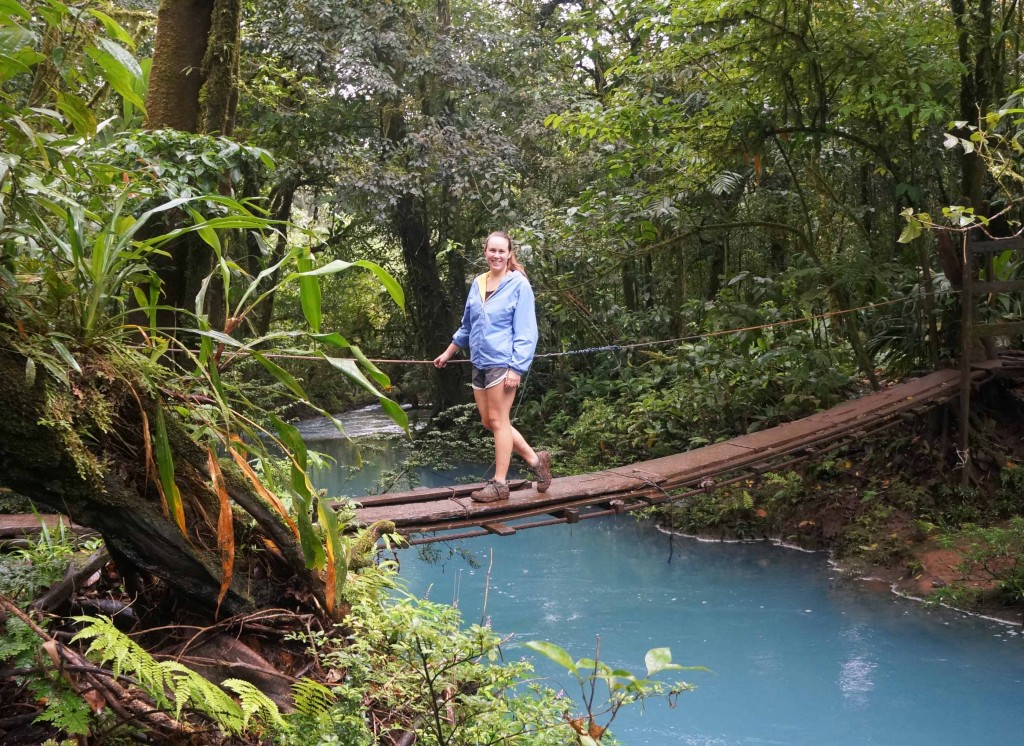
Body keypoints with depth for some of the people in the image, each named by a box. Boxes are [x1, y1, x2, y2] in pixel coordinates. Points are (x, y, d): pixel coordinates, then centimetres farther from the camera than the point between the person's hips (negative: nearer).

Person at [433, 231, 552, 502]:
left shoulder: (519, 284, -8)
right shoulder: (478, 283, 11)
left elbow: (526, 332, -11)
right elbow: (467, 325, 23)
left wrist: (516, 368, -18)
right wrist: (448, 353, 29)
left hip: (503, 363, -7)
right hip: (480, 363, 7)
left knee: (498, 421, -2)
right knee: (489, 422, 9)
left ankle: (499, 484, 5)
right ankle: (536, 459, 22)